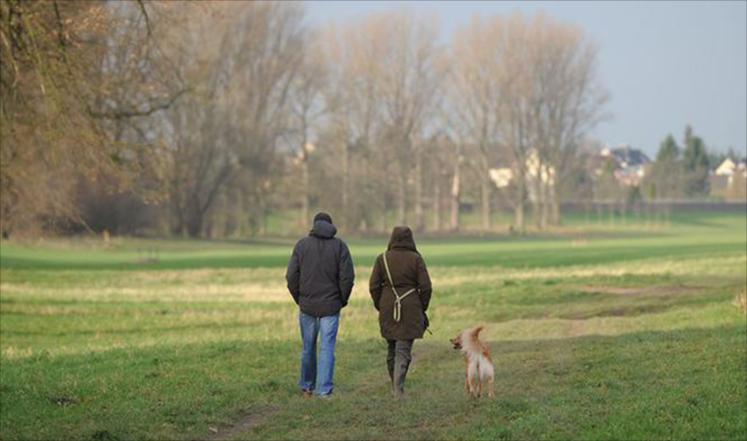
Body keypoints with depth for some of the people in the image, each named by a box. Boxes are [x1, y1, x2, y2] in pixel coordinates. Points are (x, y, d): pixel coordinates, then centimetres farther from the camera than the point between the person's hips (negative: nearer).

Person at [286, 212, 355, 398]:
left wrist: (299, 299, 9)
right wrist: (342, 300, 5)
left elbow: (291, 276, -4)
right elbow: (348, 276, -9)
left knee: (308, 348, 14)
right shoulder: (339, 246, -3)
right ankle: (324, 391, -6)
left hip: (307, 306, 2)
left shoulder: (302, 245, 0)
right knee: (327, 349, 0)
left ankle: (307, 386, 27)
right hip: (330, 306, -2)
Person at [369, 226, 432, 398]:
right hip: (411, 309, -2)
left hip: (388, 310, 2)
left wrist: (380, 307, 11)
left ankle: (395, 387, 27)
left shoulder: (382, 259, 0)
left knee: (392, 347, 17)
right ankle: (398, 388, -17)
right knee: (404, 349, -2)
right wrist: (422, 309, 7)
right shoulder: (416, 259, -5)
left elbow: (374, 286, -2)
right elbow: (425, 287, -7)